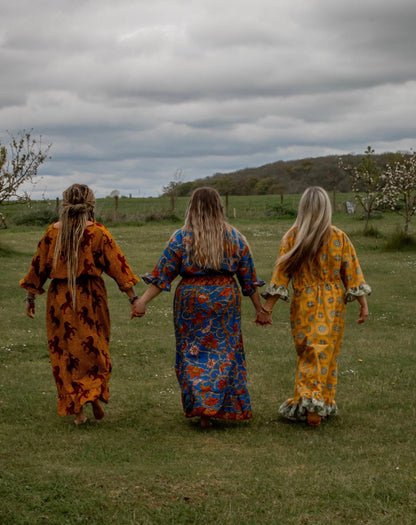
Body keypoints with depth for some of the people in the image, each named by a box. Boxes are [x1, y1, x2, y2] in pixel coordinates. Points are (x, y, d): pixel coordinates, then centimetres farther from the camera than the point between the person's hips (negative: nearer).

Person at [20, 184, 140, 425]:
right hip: (90, 297, -1)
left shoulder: (53, 232, -1)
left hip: (60, 299, 1)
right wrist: (134, 297, -5)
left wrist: (31, 297, 16)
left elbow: (39, 266, 5)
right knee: (94, 347, 13)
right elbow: (117, 265, -8)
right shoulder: (98, 232, -7)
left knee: (65, 351, 9)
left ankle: (77, 411, 10)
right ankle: (95, 395, -8)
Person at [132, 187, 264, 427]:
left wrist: (143, 300, -7)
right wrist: (259, 308, 12)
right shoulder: (235, 237, 1)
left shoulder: (181, 238, -5)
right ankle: (222, 407, 14)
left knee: (193, 353, 8)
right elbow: (248, 277, 4)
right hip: (226, 299, 1)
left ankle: (202, 409, 0)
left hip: (191, 299, -1)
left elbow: (163, 273, -9)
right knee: (225, 352, 11)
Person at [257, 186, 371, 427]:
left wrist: (267, 307, -2)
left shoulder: (293, 237, -7)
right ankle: (322, 403, 12)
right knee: (326, 352, 9)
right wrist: (364, 304, 4)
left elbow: (281, 273, -6)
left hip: (304, 304, 0)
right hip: (333, 305, 0)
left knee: (308, 353, 11)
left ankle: (307, 401, 5)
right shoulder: (339, 238, -6)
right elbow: (352, 273, -3)